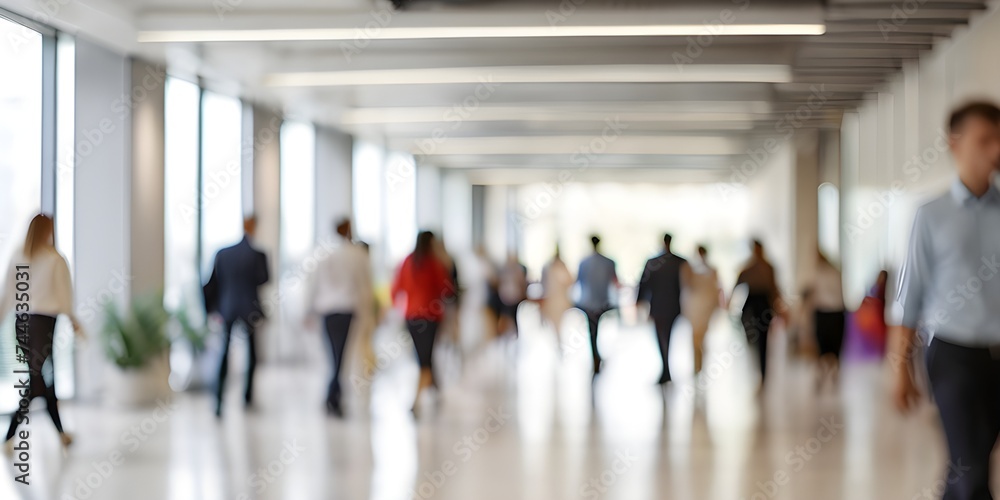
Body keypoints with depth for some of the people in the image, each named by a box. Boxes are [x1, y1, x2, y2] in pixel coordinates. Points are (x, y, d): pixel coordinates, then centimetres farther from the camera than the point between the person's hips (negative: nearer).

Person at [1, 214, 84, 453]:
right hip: (44, 321, -5)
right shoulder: (55, 259, -6)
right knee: (35, 378, -2)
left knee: (43, 376, 13)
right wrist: (74, 321, 10)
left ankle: (61, 432, 21)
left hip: (21, 321, 5)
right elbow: (64, 295, -2)